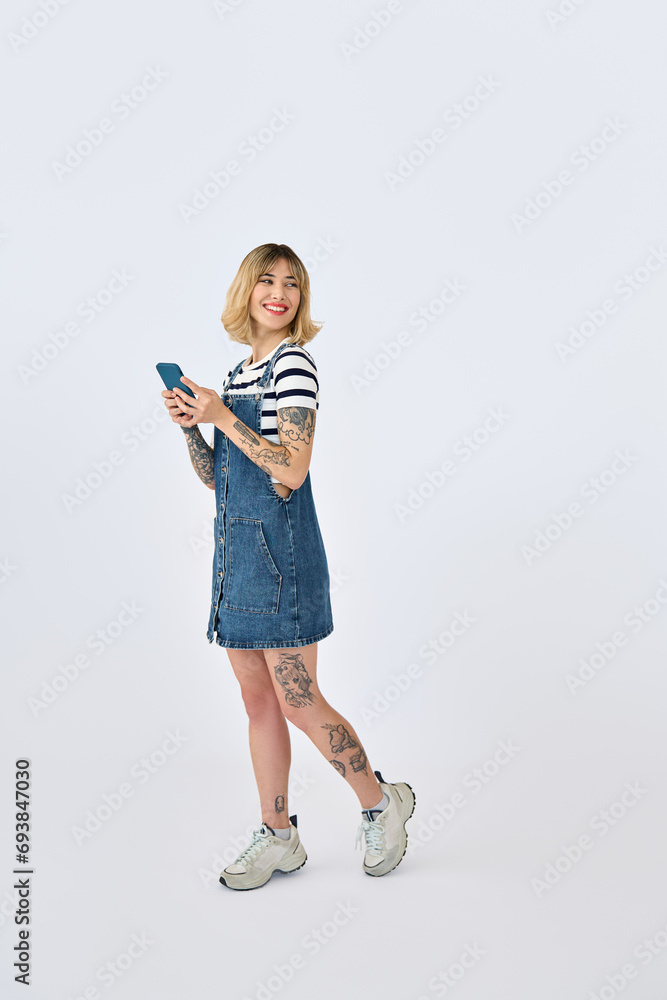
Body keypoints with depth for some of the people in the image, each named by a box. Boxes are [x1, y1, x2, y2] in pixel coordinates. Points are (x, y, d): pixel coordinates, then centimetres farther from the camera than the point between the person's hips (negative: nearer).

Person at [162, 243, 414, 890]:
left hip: (280, 546, -8)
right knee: (257, 703, 12)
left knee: (298, 702, -2)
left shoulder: (294, 364, -8)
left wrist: (222, 418, -14)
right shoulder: (238, 374, 17)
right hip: (236, 545, 8)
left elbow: (292, 472, -18)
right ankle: (277, 838, 25)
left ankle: (381, 803, 21)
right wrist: (190, 425, 1)